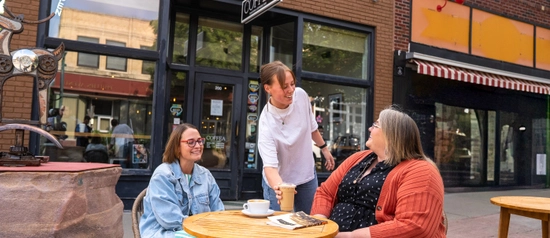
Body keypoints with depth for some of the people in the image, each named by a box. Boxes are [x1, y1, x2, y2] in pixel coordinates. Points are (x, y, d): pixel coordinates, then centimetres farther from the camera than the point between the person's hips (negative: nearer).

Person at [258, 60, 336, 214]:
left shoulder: (301, 95, -15)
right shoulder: (267, 123, -29)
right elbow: (269, 165, -34)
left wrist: (324, 148, 15)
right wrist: (279, 187, -53)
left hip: (307, 175, 5)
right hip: (280, 183, -4)